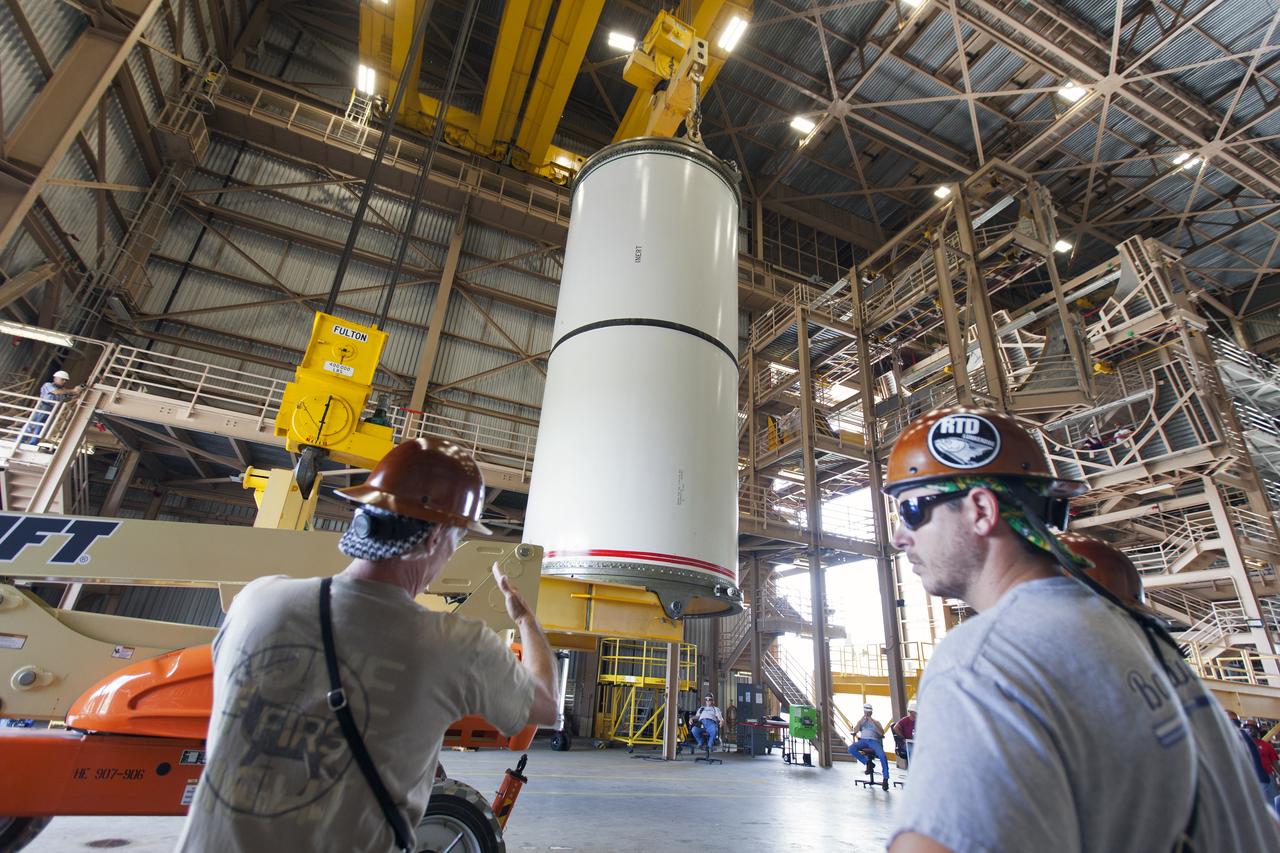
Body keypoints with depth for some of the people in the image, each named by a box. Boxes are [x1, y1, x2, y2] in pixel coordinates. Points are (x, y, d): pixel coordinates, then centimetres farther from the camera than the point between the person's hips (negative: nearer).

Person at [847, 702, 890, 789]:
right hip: (863, 740, 2)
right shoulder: (860, 722, 25)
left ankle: (885, 779, -23)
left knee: (883, 756, -33)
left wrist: (873, 722, -5)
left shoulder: (876, 722, 20)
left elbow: (882, 733, 2)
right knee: (851, 748, -30)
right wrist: (861, 720, 2)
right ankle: (867, 762, -16)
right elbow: (855, 731, 6)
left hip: (874, 741, -2)